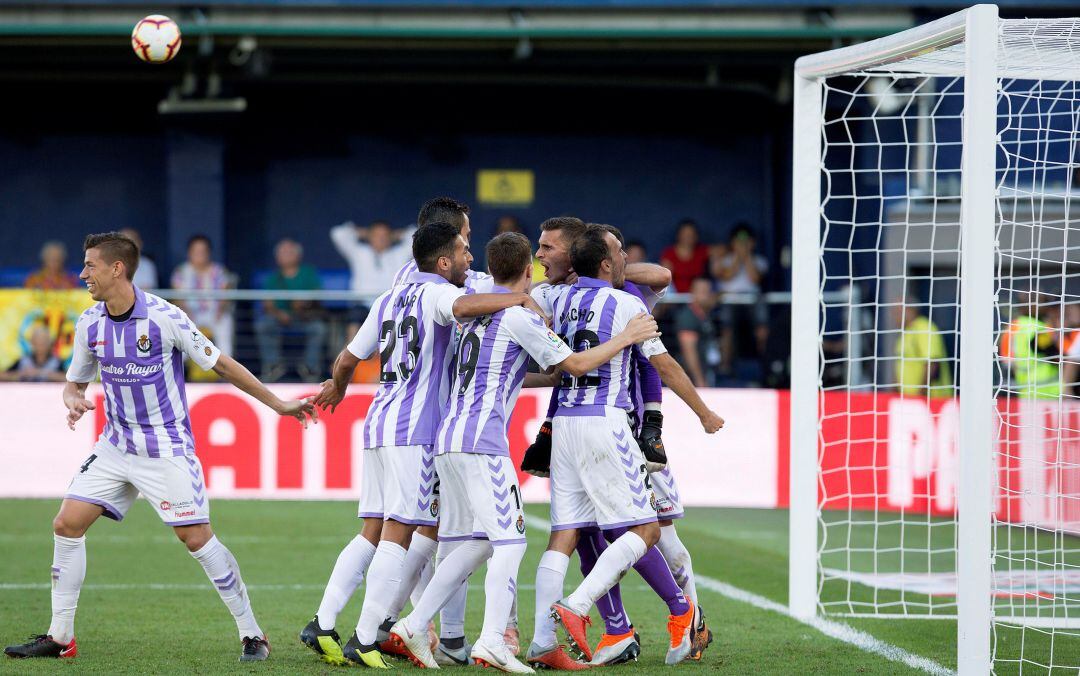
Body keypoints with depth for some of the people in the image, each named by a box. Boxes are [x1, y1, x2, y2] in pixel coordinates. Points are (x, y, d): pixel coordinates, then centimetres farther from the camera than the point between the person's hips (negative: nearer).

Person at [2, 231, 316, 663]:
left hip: (166, 448, -5)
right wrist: (73, 400, -10)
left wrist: (278, 405, -4)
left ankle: (252, 635, 0)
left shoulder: (165, 317, -16)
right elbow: (75, 381, 15)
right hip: (116, 445, 6)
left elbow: (221, 365, -7)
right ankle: (60, 637, 5)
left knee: (196, 537, -11)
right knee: (67, 524, -4)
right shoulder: (89, 324, 1)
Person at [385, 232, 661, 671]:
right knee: (509, 543, -8)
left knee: (475, 545, 13)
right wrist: (627, 338, 8)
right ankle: (492, 642, -19)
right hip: (482, 441, -8)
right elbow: (575, 365, -3)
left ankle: (413, 626, 10)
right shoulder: (521, 317, -8)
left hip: (448, 438, 8)